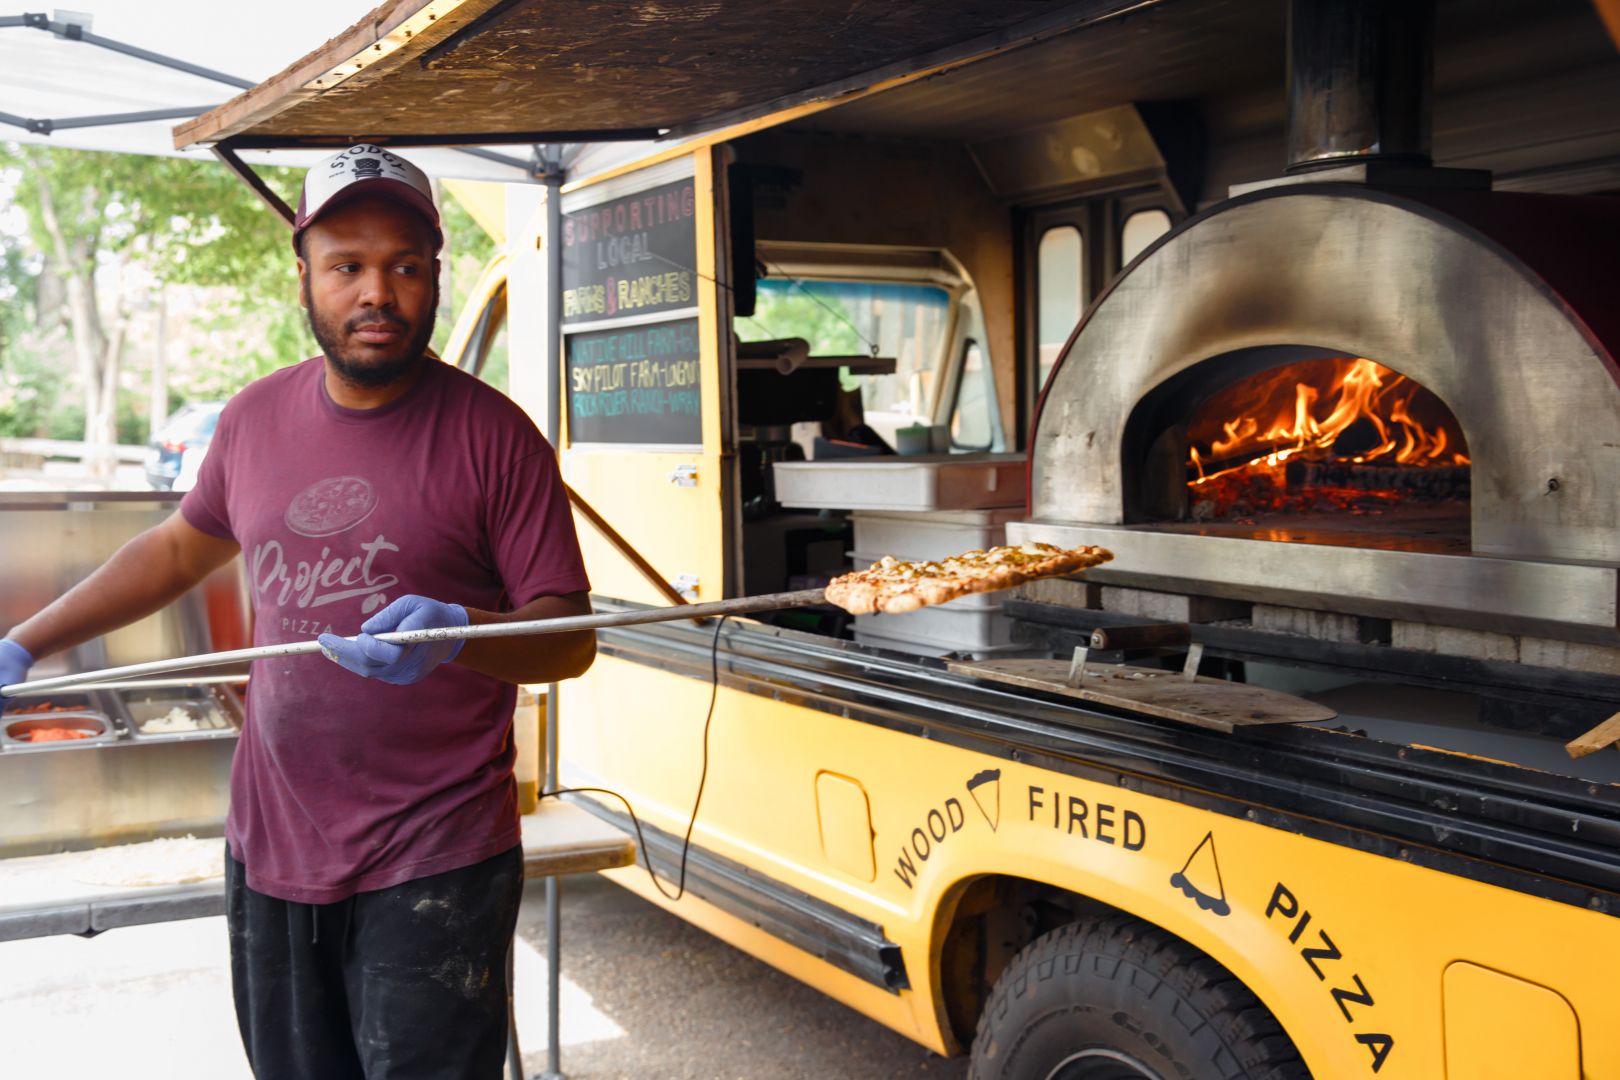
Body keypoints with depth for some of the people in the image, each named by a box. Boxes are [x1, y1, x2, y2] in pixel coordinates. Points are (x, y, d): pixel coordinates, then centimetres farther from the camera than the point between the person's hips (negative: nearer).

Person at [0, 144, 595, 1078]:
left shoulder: (493, 434, -10)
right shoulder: (257, 418, 5)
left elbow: (568, 636, -10)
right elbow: (182, 548, 22)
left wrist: (456, 633, -29)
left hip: (435, 866, -5)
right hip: (270, 850, 5)